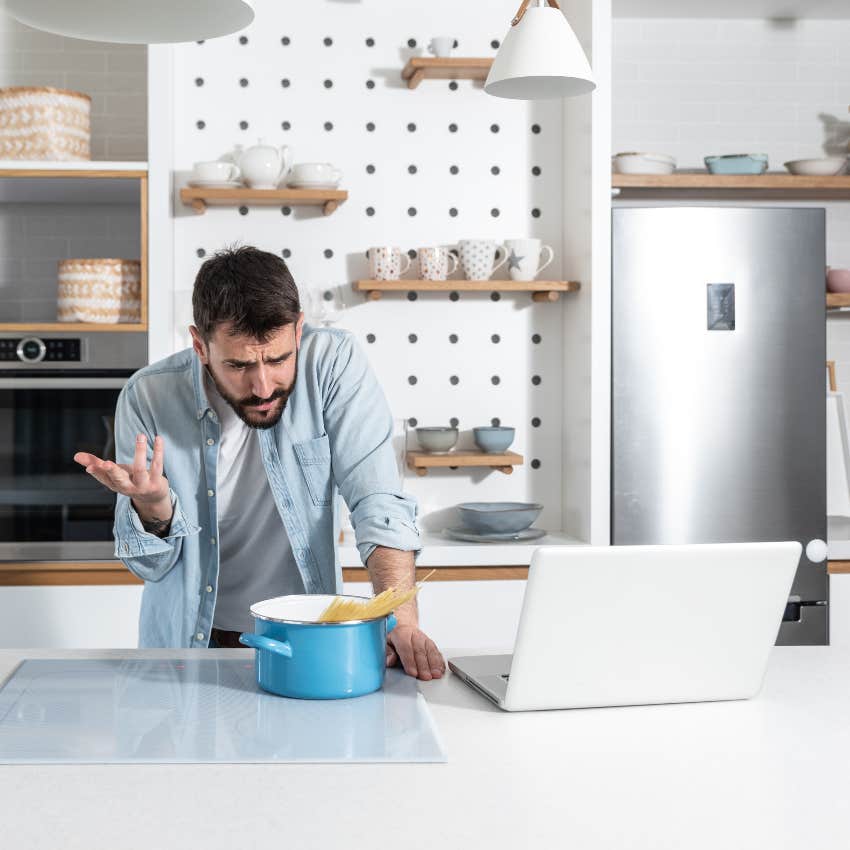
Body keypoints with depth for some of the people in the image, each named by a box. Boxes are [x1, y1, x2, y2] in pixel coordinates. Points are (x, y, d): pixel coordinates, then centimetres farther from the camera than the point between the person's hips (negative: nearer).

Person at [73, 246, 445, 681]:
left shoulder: (333, 362, -12)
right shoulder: (147, 397, -10)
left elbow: (378, 503, -14)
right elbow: (152, 563, -3)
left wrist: (402, 622, -27)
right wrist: (153, 506, -24)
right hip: (188, 644, 2)